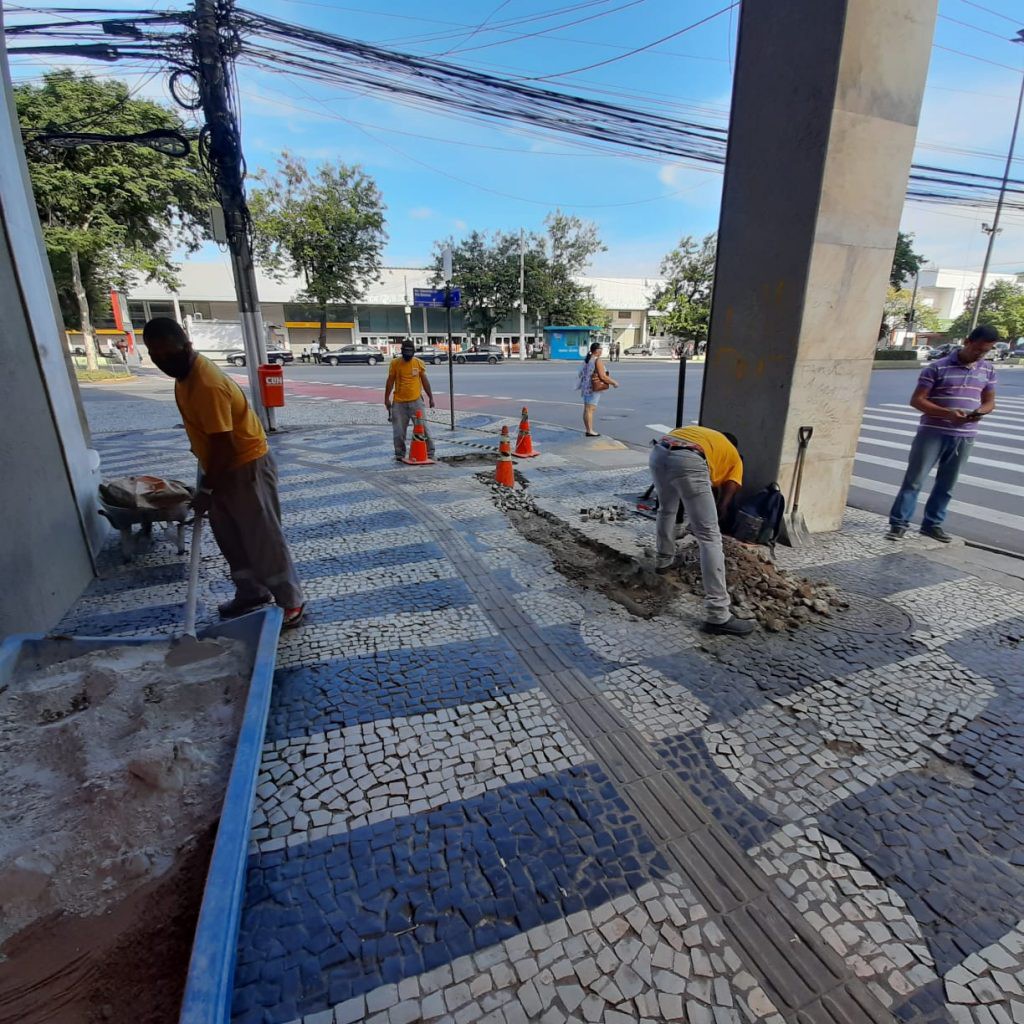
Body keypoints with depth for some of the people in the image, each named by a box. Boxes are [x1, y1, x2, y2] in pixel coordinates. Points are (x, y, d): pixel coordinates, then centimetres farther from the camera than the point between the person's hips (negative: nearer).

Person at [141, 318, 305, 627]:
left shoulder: (207, 385, -26)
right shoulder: (185, 373, 6)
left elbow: (223, 443, -25)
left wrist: (206, 489, -18)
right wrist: (207, 478, 22)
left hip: (247, 465, -10)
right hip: (223, 467, 10)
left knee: (264, 537, -2)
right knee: (229, 536, 17)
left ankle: (291, 601, 10)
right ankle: (250, 592, 32)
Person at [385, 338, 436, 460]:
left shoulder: (419, 363, 2)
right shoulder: (395, 363, -1)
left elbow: (424, 381, 10)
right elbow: (390, 381, 5)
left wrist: (430, 397, 10)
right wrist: (387, 398, 3)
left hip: (416, 401, 0)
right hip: (399, 402, 0)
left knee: (423, 427, -1)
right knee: (399, 431, 5)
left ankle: (429, 453, 6)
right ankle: (400, 454, 19)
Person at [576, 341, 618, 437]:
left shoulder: (586, 359, 11)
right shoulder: (597, 360, -15)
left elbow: (582, 374, 18)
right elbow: (603, 376, -19)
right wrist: (614, 383, -9)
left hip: (585, 387, 9)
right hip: (594, 388, -9)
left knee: (586, 409, 9)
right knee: (590, 409, -8)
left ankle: (588, 430, 15)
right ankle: (590, 431, -6)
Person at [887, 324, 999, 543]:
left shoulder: (988, 370, 10)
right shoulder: (938, 367, -7)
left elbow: (989, 402, 16)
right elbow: (916, 400, -10)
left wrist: (979, 412, -8)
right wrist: (948, 413, -22)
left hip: (965, 436, 5)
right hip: (933, 432, -5)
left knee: (947, 484, 11)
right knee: (914, 479, -5)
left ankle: (932, 524, 21)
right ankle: (899, 523, 1)